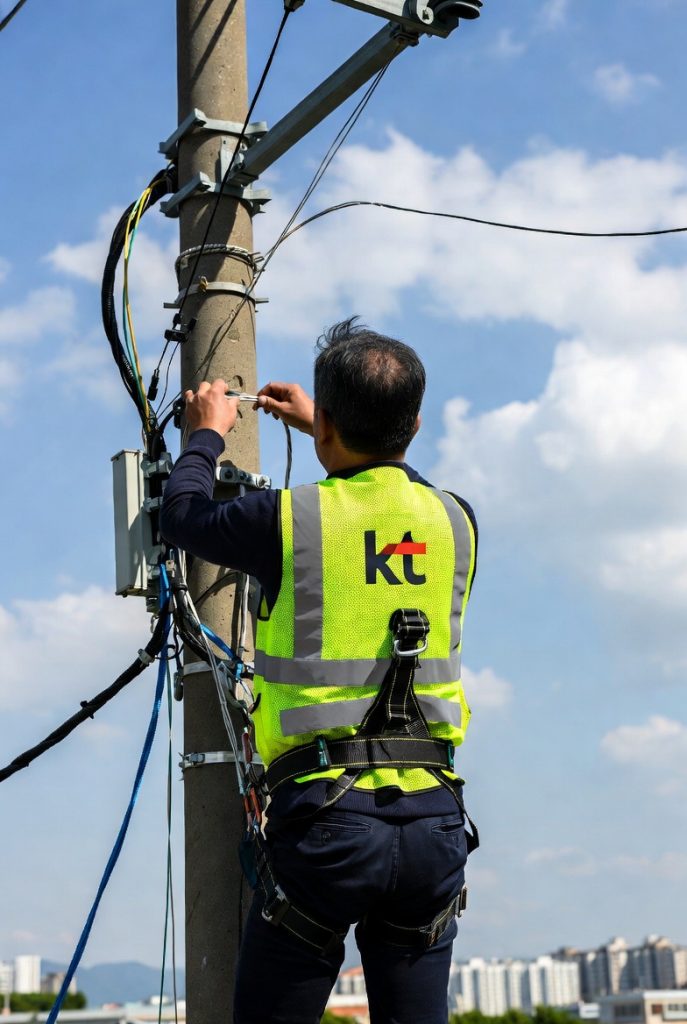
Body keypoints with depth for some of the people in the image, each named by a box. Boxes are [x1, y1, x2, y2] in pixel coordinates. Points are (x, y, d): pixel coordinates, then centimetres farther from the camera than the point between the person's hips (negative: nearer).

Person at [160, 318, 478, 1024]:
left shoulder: (287, 519, -6)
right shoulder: (455, 521, 6)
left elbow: (180, 515, 15)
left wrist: (207, 432, 34)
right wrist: (320, 429, 42)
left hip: (321, 818, -3)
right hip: (433, 820, 4)